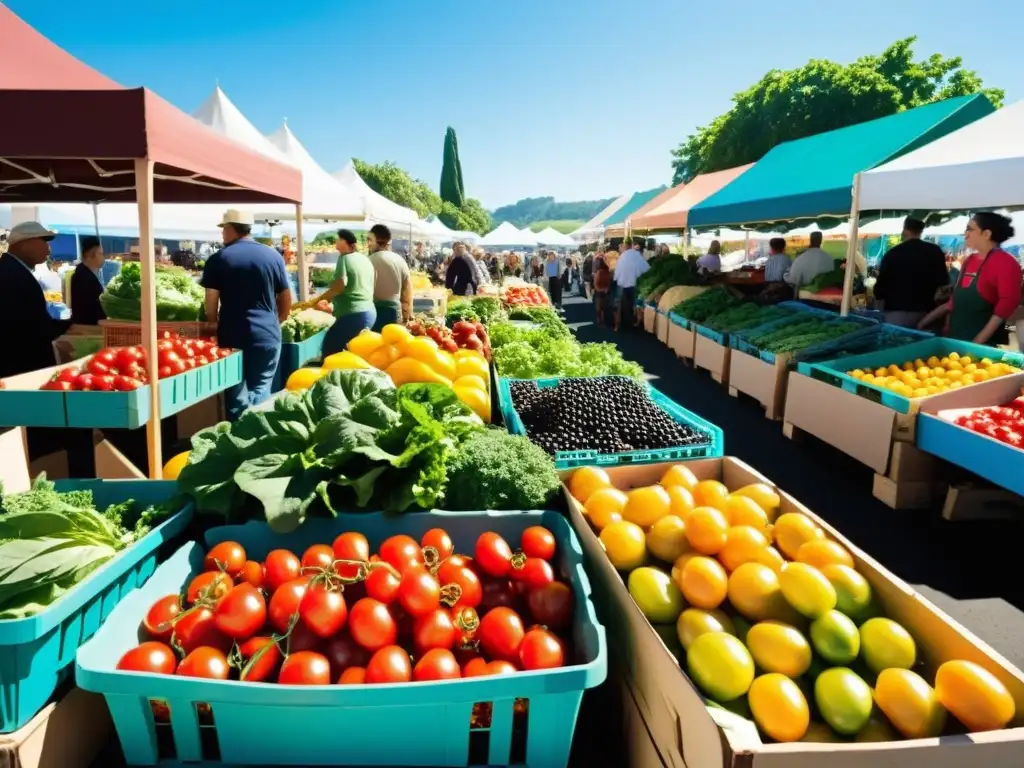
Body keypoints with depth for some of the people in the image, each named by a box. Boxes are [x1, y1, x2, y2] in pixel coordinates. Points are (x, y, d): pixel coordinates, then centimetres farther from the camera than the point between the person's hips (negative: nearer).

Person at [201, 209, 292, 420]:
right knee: (261, 392, 10)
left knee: (236, 395, 7)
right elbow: (286, 300, 9)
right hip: (267, 335, 2)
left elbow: (211, 304, -1)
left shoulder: (218, 259, -1)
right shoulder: (274, 256, 5)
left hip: (232, 336, -2)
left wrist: (215, 326, 17)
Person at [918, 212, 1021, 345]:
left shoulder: (1005, 262, -8)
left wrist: (979, 341, -21)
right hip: (956, 339, 7)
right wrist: (927, 319, 13)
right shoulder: (970, 260, 15)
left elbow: (1008, 303, -16)